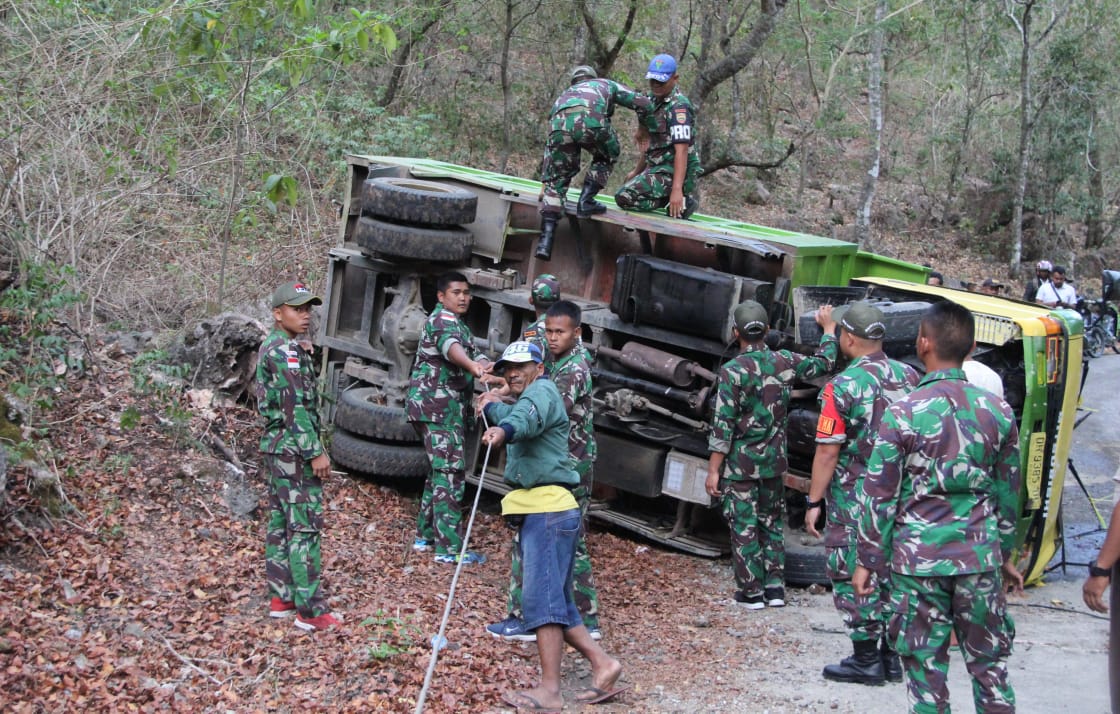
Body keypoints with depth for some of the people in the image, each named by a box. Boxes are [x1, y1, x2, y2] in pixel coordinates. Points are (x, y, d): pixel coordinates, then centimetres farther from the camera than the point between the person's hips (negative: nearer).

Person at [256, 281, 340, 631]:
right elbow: (296, 406, -22)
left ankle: (281, 598, 19)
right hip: (294, 448, -10)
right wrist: (316, 452, -21)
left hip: (275, 446, 10)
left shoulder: (270, 347, 15)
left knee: (281, 523, 13)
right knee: (304, 527, -8)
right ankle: (311, 611, -7)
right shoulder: (287, 351, -16)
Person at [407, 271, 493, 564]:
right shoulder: (443, 320, -10)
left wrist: (484, 366, -13)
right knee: (450, 471, -12)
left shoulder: (459, 325, 23)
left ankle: (426, 535, 24)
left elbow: (475, 354, 12)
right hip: (437, 406, -10)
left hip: (445, 408, 10)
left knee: (440, 470, 16)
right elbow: (451, 346, -33)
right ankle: (449, 548, -13)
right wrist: (472, 365, -53)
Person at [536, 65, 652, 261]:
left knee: (556, 179, 15)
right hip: (591, 120, -3)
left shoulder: (566, 93, 46)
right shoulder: (606, 84, 39)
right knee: (608, 155, 29)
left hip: (559, 123, 3)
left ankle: (547, 238, 0)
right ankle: (586, 201, 15)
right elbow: (641, 101, 28)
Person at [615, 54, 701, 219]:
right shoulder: (656, 101, 10)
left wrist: (677, 189, -33)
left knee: (624, 197, -22)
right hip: (659, 168, 10)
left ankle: (681, 201, -12)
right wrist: (637, 172, 25)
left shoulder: (678, 106, -18)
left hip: (673, 173, -10)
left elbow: (682, 149, -25)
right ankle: (683, 199, 14)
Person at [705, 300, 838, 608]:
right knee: (772, 525, 18)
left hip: (739, 466, -5)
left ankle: (752, 591, 9)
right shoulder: (784, 362, -2)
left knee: (744, 528, 4)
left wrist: (713, 471, -11)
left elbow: (723, 427, -17)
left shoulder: (732, 372, -17)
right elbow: (822, 363, 18)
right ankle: (775, 588, 18)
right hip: (773, 463, 5)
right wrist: (828, 328, 34)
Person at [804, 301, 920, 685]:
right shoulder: (909, 377, 2)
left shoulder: (843, 386, -17)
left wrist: (814, 501, -8)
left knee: (852, 577, 5)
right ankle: (891, 656, 23)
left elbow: (828, 452, -17)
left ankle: (866, 660, 9)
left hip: (855, 500, -6)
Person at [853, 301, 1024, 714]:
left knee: (926, 667, 5)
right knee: (990, 664, 13)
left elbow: (879, 496, -7)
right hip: (979, 556, 3)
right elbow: (1008, 493, 11)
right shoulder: (998, 412, 2)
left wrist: (867, 562, 2)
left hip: (918, 559, -3)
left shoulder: (902, 414, -9)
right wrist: (1006, 555, 22)